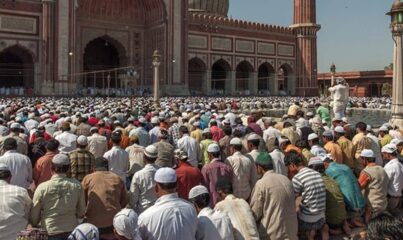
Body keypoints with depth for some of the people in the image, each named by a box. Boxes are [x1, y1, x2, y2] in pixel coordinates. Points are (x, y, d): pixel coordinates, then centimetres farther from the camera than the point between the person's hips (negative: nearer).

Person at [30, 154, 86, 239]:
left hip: (50, 233, -1)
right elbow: (81, 214, 1)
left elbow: (34, 217, 0)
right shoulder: (77, 185, -7)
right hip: (71, 231, 1)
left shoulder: (42, 188, -10)